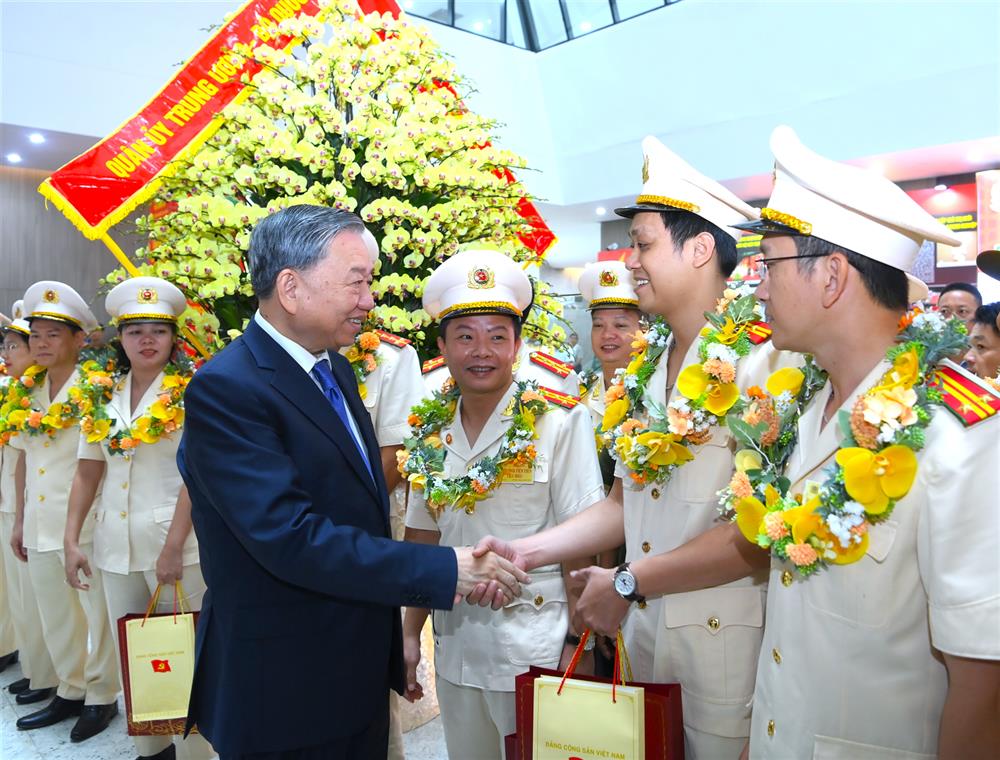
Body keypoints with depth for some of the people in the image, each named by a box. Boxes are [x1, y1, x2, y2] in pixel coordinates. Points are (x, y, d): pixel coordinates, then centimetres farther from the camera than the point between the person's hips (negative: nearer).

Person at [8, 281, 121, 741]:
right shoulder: (27, 396, 7)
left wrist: (81, 526, -12)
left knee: (99, 612, 6)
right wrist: (20, 519, 14)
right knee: (55, 615, 17)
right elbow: (25, 461, 13)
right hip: (40, 526, 6)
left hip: (86, 525, -6)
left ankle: (101, 697, 22)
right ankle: (70, 691, 33)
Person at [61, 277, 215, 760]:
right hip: (115, 546, 5)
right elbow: (87, 473, 12)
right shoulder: (102, 395, 8)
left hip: (177, 542, -5)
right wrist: (71, 540, 5)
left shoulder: (190, 392, -8)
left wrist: (173, 548, -18)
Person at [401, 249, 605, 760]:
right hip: (454, 641, 5)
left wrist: (581, 643, -12)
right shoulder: (431, 430, 2)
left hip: (535, 643, -4)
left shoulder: (558, 422, -12)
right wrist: (410, 634, 7)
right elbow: (423, 539, 7)